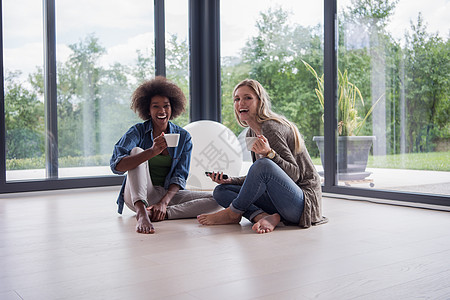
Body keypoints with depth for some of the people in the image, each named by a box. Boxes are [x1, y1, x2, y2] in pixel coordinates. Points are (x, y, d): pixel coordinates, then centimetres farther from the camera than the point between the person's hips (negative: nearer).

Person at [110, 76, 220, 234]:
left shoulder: (183, 137, 3)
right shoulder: (137, 131, -4)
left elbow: (180, 176, -4)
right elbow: (116, 166, -21)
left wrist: (164, 202, -23)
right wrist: (152, 152, -37)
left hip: (168, 194, 2)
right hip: (137, 194, -2)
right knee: (137, 151, -26)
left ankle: (164, 212, -32)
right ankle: (142, 212, -45)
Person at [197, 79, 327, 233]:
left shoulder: (271, 128, -16)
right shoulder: (252, 133, 11)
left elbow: (295, 174, -17)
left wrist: (269, 153, -31)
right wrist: (230, 180, 4)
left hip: (304, 201, -9)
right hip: (278, 196, 9)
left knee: (263, 164, -35)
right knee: (220, 191, 3)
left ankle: (233, 213, -12)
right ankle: (265, 217, -19)